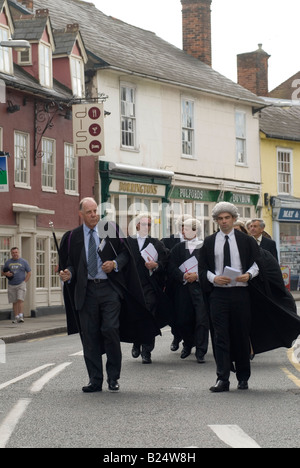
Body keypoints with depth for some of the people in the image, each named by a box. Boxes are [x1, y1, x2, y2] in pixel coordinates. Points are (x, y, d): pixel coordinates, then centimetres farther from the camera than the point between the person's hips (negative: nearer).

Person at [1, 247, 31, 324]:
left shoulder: (24, 262, 4)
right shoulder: (8, 263, 11)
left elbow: (29, 273, 4)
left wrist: (25, 282, -6)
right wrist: (6, 274, -8)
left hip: (21, 284, -3)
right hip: (11, 285, 3)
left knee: (20, 300, -14)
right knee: (14, 302, 3)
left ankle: (21, 316, -16)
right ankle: (16, 317, 5)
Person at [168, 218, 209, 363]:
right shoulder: (178, 248, 14)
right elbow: (171, 268, 5)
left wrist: (197, 276, -15)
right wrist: (183, 276, -12)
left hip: (200, 287, -3)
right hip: (182, 289, 3)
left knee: (201, 320, -9)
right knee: (182, 319, 5)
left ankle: (200, 351, -4)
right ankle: (188, 344, 29)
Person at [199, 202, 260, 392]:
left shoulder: (245, 240, 5)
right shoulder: (209, 242, 8)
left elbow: (257, 262, 7)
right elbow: (202, 267, 10)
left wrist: (249, 274, -12)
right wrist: (214, 278, -9)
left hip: (240, 293, 0)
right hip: (218, 293, 1)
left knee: (242, 335, 5)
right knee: (221, 336, -4)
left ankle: (243, 377, 16)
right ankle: (223, 379, -5)